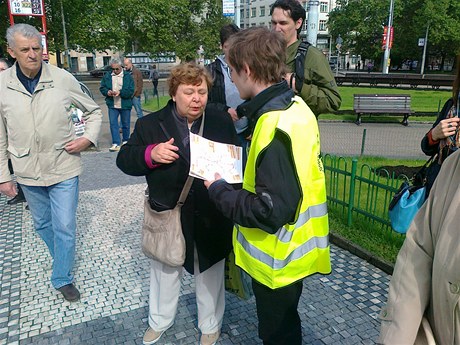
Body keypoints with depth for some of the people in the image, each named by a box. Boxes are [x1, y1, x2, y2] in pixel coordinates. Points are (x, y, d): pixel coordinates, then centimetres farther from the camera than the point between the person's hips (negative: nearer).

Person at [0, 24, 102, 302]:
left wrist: (88, 138, -10)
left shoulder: (63, 79, -8)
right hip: (28, 173, 3)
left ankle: (63, 277, 22)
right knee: (42, 224, 19)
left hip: (64, 168, -2)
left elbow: (94, 111, 5)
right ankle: (62, 258, 46)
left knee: (65, 226, 2)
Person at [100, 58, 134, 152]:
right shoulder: (107, 76, 6)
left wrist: (120, 92, -21)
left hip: (125, 105, -2)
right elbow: (102, 88, 11)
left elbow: (131, 91, -9)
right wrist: (107, 92, -11)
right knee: (113, 124, -4)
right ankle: (116, 143, -1)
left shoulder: (128, 76, -4)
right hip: (112, 105, 2)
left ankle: (125, 141, 28)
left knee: (125, 124, 10)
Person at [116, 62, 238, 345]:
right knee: (165, 272, 23)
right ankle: (159, 321, 52)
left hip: (210, 218, 0)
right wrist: (150, 154, -25)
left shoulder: (222, 121, -3)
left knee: (209, 274, 20)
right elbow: (124, 160, -6)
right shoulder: (150, 124, -6)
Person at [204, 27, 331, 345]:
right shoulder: (293, 105, 0)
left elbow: (270, 212, -30)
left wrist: (218, 189, -18)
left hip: (278, 259, -9)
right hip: (290, 250, 9)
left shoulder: (275, 127, -30)